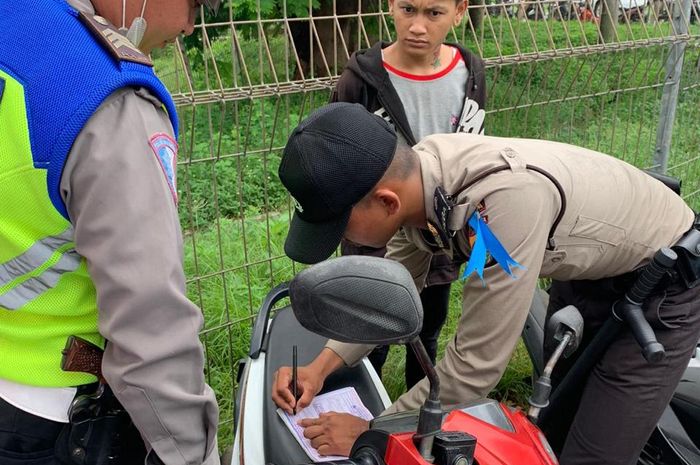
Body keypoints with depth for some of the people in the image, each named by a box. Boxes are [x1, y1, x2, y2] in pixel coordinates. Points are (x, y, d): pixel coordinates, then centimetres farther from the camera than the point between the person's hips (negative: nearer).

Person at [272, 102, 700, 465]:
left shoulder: (503, 198, -44)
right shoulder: (414, 177, -17)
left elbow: (475, 365, -36)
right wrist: (323, 364, -10)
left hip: (665, 283, -7)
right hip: (594, 268, 7)